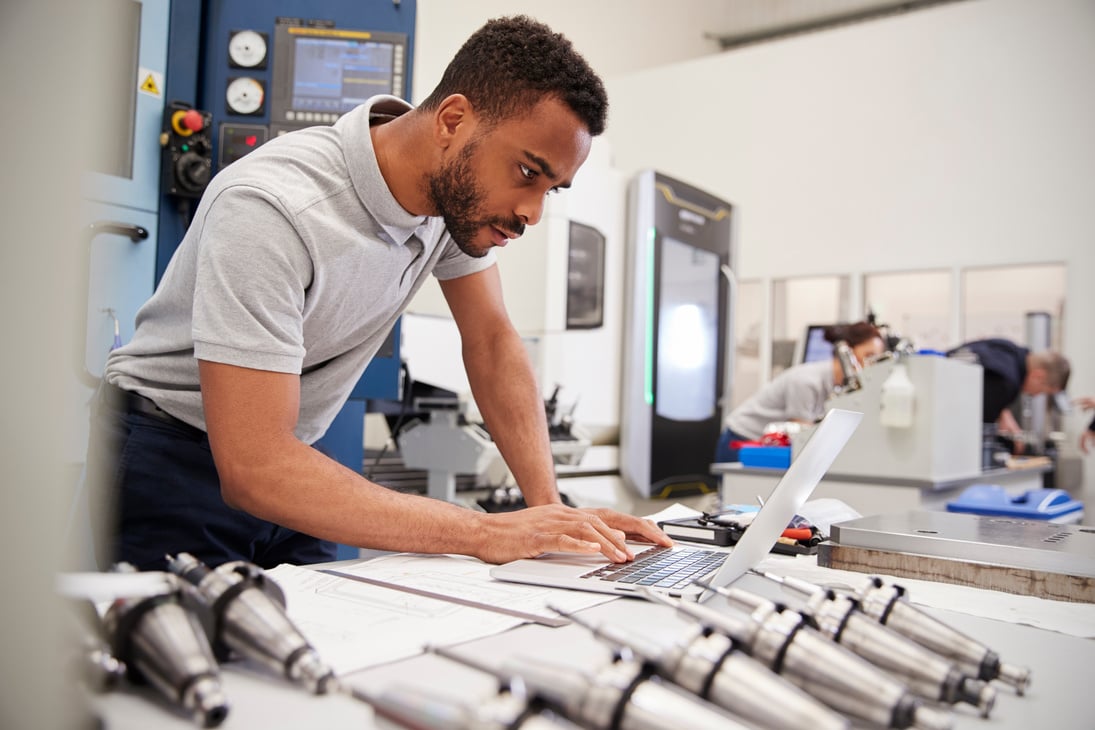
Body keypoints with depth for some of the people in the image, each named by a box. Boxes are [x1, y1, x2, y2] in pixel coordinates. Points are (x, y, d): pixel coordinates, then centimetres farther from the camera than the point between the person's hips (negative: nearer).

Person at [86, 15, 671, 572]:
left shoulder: (459, 189, -10)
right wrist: (482, 533, -38)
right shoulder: (272, 209, -33)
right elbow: (252, 468, -36)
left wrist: (550, 506, -16)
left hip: (288, 459, 6)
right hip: (168, 463, -5)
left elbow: (492, 340, -4)